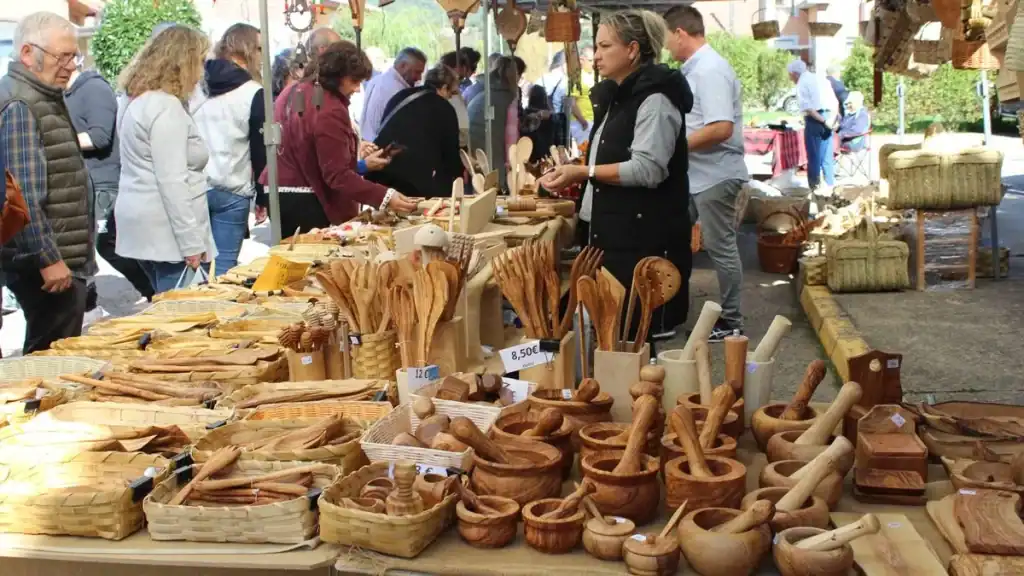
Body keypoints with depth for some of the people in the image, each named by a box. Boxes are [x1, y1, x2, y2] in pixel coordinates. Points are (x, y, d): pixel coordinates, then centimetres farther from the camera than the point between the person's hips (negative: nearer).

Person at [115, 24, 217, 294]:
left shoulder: (139, 101, 16)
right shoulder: (166, 108, -15)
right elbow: (172, 181, -21)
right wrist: (191, 241, -20)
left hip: (146, 225, 10)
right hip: (165, 228, -10)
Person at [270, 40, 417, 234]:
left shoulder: (293, 92, 9)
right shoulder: (330, 111, -20)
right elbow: (337, 175, -24)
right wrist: (385, 197, -31)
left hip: (278, 196, 9)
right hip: (308, 203, -9)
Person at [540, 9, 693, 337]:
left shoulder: (654, 98, -13)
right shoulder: (615, 97, 18)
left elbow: (648, 169, -23)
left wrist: (584, 172, -20)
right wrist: (572, 175, 12)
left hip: (645, 239, -10)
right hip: (614, 233, 10)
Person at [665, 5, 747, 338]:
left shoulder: (709, 70, -19)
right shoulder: (696, 68, 11)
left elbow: (721, 128, -27)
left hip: (715, 175, -10)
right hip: (693, 175, 10)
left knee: (720, 248, 0)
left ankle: (730, 322, 11)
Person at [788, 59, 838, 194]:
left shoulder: (802, 83, -4)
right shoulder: (820, 78, 18)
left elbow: (808, 108, -16)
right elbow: (835, 102, 13)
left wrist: (823, 121, -17)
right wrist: (832, 118, 5)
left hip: (815, 120, -7)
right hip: (828, 118, 7)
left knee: (814, 156, 0)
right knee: (827, 154, 13)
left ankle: (814, 187, 3)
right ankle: (830, 185, 17)